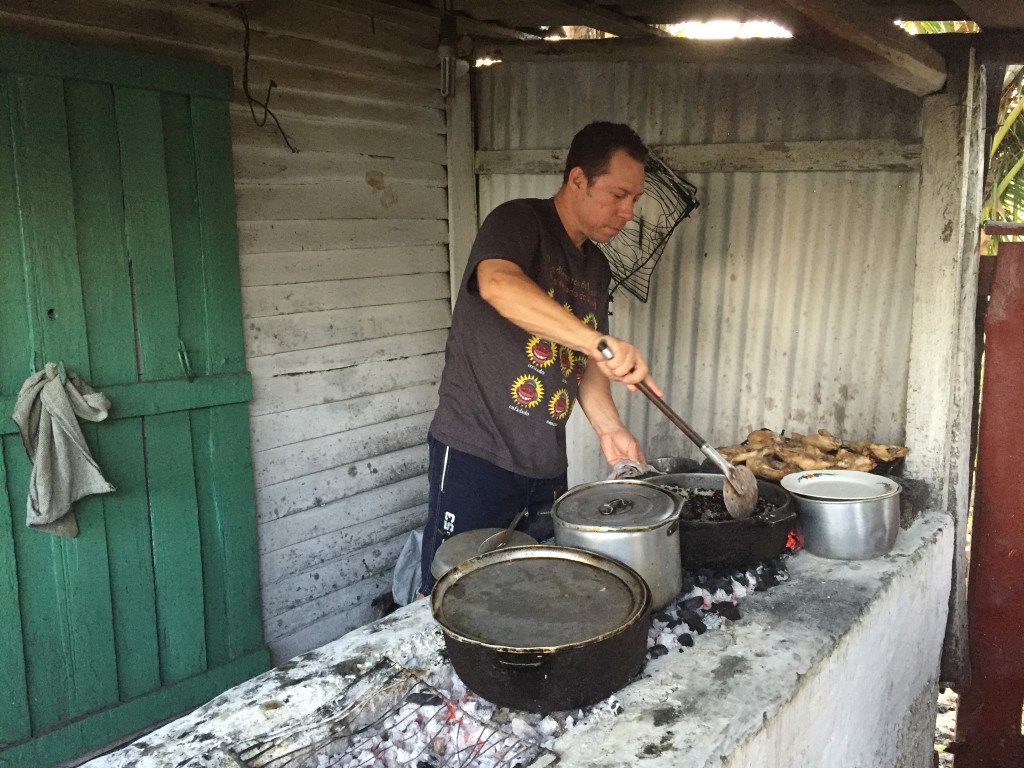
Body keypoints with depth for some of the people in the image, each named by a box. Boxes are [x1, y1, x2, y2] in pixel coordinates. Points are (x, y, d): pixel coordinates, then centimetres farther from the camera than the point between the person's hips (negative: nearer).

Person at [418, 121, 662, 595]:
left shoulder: (596, 268, 14)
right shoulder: (519, 222, -10)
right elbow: (498, 284, -33)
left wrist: (609, 427, 2)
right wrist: (599, 340, -42)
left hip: (547, 464, 8)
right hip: (477, 452, -7)